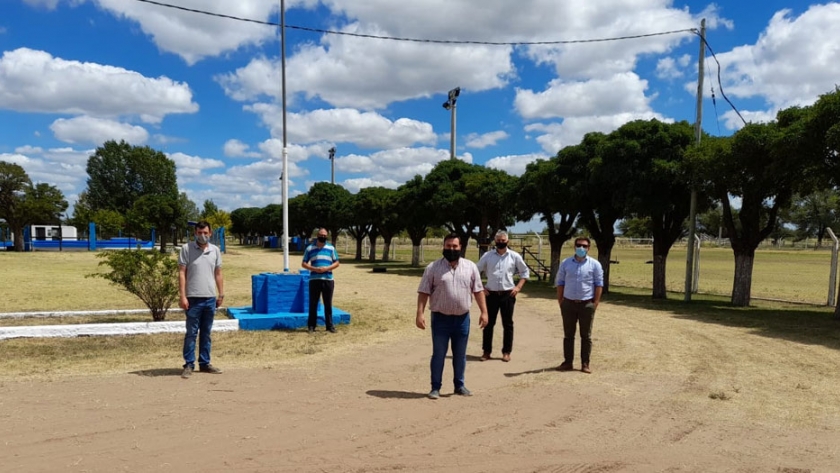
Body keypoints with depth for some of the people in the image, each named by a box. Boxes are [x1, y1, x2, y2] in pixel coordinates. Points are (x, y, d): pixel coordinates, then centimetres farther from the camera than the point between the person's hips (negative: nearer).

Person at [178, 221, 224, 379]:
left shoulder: (215, 250, 8)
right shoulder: (187, 248, -4)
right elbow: (181, 273, -6)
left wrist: (221, 294, 8)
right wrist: (182, 296, -11)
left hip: (210, 298, 4)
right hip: (193, 298, -4)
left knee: (206, 333, 11)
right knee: (191, 333, 2)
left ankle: (205, 363, 19)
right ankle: (189, 365, 9)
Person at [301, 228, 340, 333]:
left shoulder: (331, 248, 8)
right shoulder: (310, 248, 6)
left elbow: (336, 263, 7)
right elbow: (303, 264, 6)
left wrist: (327, 268, -10)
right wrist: (314, 269, -12)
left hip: (328, 279, 1)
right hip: (314, 279, 0)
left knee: (328, 304, 4)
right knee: (313, 303, 2)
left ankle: (330, 325, 10)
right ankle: (311, 325, 9)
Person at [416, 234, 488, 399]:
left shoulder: (470, 267, 2)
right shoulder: (433, 267, -5)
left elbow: (478, 290, 4)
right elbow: (424, 292, -6)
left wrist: (484, 312, -2)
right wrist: (420, 314, -13)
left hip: (462, 319, 2)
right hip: (440, 319, -2)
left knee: (460, 355, 13)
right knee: (438, 354, 4)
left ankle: (459, 385, 27)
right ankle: (435, 387, 13)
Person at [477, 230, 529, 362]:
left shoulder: (515, 256, 1)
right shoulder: (487, 256, 1)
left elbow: (525, 272, 9)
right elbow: (476, 271, 8)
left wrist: (518, 287, -1)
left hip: (508, 294, 0)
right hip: (491, 294, 0)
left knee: (507, 324, 6)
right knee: (488, 323, 6)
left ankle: (506, 352, 16)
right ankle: (486, 351, 16)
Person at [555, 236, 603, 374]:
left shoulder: (594, 264, -1)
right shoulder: (566, 263, 3)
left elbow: (599, 284, 0)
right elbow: (560, 282, 7)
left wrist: (596, 302, -6)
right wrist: (560, 300, 1)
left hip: (587, 304, -1)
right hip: (568, 303, 2)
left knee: (586, 336, 5)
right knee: (568, 334, 7)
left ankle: (585, 364, 13)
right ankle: (567, 362, 15)